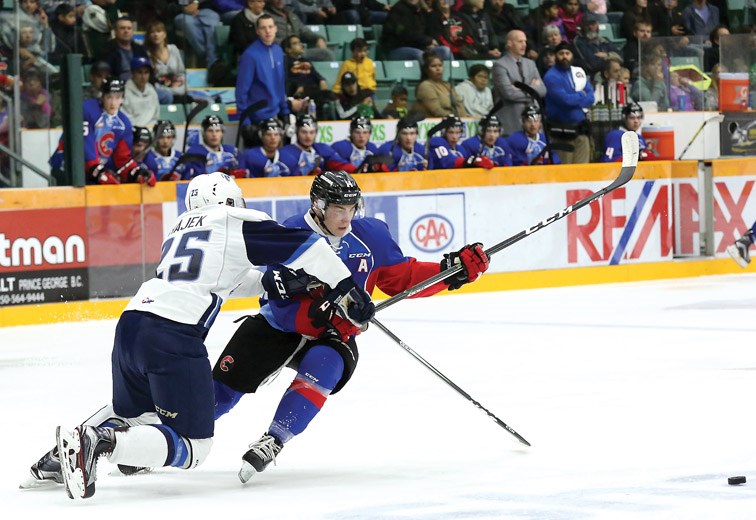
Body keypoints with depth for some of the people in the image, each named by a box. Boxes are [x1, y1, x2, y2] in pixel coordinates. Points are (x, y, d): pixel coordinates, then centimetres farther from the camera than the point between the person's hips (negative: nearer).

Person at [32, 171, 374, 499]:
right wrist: (347, 288, 20)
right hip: (173, 337, -7)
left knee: (131, 412, 33)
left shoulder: (181, 229, 29)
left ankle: (57, 458, 12)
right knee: (192, 447, -4)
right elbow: (305, 248, 10)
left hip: (130, 325, 7)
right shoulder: (238, 222, 10)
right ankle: (100, 441, -25)